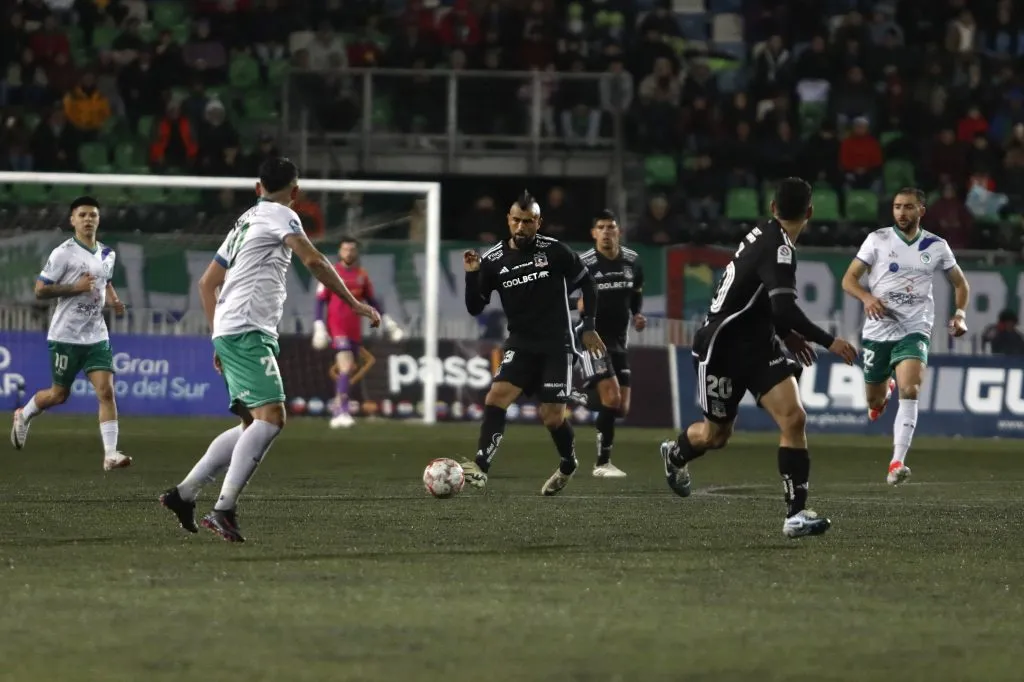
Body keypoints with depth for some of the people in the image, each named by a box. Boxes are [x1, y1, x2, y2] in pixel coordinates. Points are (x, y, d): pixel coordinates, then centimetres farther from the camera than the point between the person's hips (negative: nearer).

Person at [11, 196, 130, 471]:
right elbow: (40, 291, -12)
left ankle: (111, 454, -14)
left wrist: (113, 300, 7)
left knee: (106, 390, -11)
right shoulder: (63, 253, -10)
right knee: (59, 394, 7)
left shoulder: (107, 255, 9)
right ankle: (23, 415, 38)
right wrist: (75, 287, -21)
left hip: (97, 335, 4)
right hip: (66, 335, -4)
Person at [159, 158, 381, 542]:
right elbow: (314, 261, -16)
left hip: (230, 333, 9)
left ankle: (184, 493, 11)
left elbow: (207, 283, 29)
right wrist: (355, 304, -12)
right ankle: (225, 509, -29)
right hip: (247, 332, -9)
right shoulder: (279, 215, -2)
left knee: (254, 424, 13)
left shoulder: (245, 222, 25)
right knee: (271, 416, -19)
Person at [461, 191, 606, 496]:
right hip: (521, 344, 2)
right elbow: (474, 308, 0)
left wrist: (588, 327, 3)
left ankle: (568, 464, 29)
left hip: (556, 344, -2)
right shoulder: (492, 260, -3)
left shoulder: (554, 251, -8)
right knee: (495, 398, -20)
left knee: (552, 416, -2)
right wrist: (471, 276, -16)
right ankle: (480, 468, -27)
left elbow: (586, 283, 6)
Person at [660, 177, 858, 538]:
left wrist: (786, 333, 15)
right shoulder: (778, 249, -24)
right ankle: (675, 453, 48)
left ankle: (796, 513, -14)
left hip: (757, 345, 8)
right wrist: (828, 342, -27)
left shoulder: (764, 236, 3)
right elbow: (785, 308, -33)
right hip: (723, 349, -8)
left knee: (793, 418, -11)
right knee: (716, 434, 12)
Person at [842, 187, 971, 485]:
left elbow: (960, 283, 16)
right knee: (874, 401, 12)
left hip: (914, 330, -1)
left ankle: (897, 463, -28)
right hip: (878, 330, 1)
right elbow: (849, 279, -3)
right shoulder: (877, 239, -1)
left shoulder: (936, 246, 3)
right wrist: (867, 297, -23)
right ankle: (885, 388, 52)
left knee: (909, 391, -24)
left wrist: (960, 313, -3)